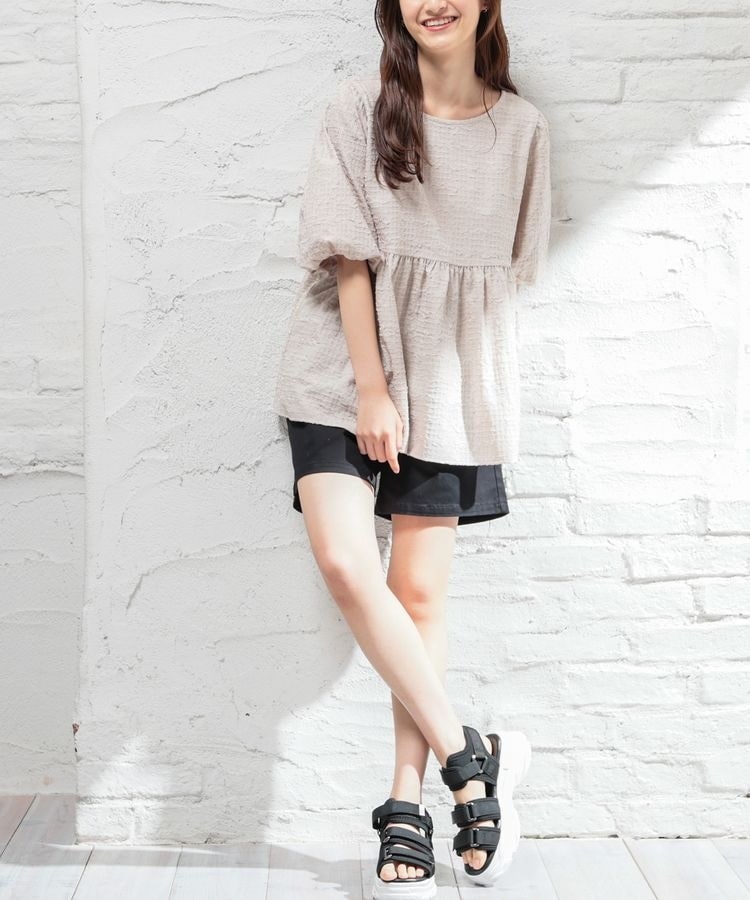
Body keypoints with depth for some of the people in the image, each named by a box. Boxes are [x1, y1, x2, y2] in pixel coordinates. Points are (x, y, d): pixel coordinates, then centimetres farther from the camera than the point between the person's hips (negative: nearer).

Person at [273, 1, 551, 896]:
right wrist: (372, 386, -12)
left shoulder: (521, 127, 6)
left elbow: (511, 265, 11)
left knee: (419, 591, 1)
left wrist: (462, 365, 3)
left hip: (453, 385, 1)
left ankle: (407, 809, 10)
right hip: (347, 371, -1)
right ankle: (469, 759, -5)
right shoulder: (360, 106, 0)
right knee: (344, 560, -19)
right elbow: (348, 254, -6)